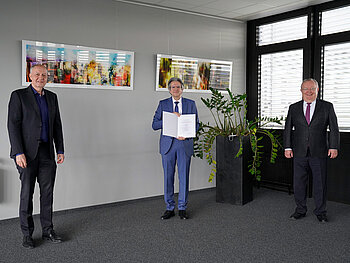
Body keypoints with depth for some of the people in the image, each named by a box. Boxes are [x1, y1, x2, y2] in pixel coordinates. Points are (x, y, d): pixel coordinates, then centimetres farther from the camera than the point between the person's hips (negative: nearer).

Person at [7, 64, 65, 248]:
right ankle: (27, 234, 14)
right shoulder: (18, 96, -2)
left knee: (47, 192, 7)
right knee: (27, 193, 2)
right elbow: (13, 125, -8)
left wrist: (60, 150, 9)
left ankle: (48, 231, 18)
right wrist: (18, 153, -15)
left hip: (47, 152, 4)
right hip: (27, 152, -4)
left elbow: (57, 125, 14)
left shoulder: (52, 97, 13)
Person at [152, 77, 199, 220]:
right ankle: (170, 208, 16)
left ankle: (182, 208, 15)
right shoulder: (163, 104, 7)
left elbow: (196, 124, 7)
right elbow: (155, 125, 1)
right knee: (168, 177, 5)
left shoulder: (191, 104, 9)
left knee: (184, 177, 3)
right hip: (168, 144, 0)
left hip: (184, 144, 0)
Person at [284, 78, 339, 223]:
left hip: (319, 153, -1)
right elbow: (288, 129, 8)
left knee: (320, 183, 5)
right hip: (299, 153, 2)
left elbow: (334, 128, 3)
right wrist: (288, 147, 0)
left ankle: (320, 212, 20)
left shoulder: (327, 107, 4)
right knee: (299, 183, 8)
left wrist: (333, 147, -6)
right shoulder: (293, 108, 8)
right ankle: (300, 210, 22)